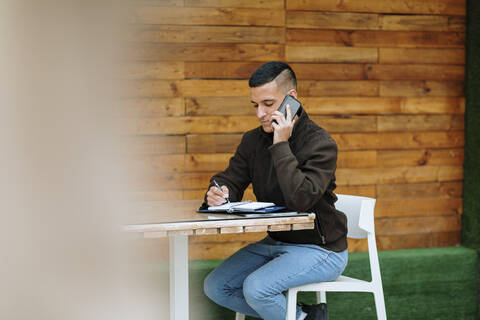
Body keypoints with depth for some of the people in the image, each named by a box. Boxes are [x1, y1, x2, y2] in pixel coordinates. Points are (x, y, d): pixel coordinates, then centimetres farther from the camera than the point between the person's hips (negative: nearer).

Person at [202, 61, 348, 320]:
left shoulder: (320, 143, -18)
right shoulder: (253, 141, 4)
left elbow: (301, 199, -31)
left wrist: (281, 146, -27)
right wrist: (217, 194, -19)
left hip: (320, 248, -8)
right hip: (275, 241, 8)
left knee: (256, 288, -27)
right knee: (214, 286, -2)